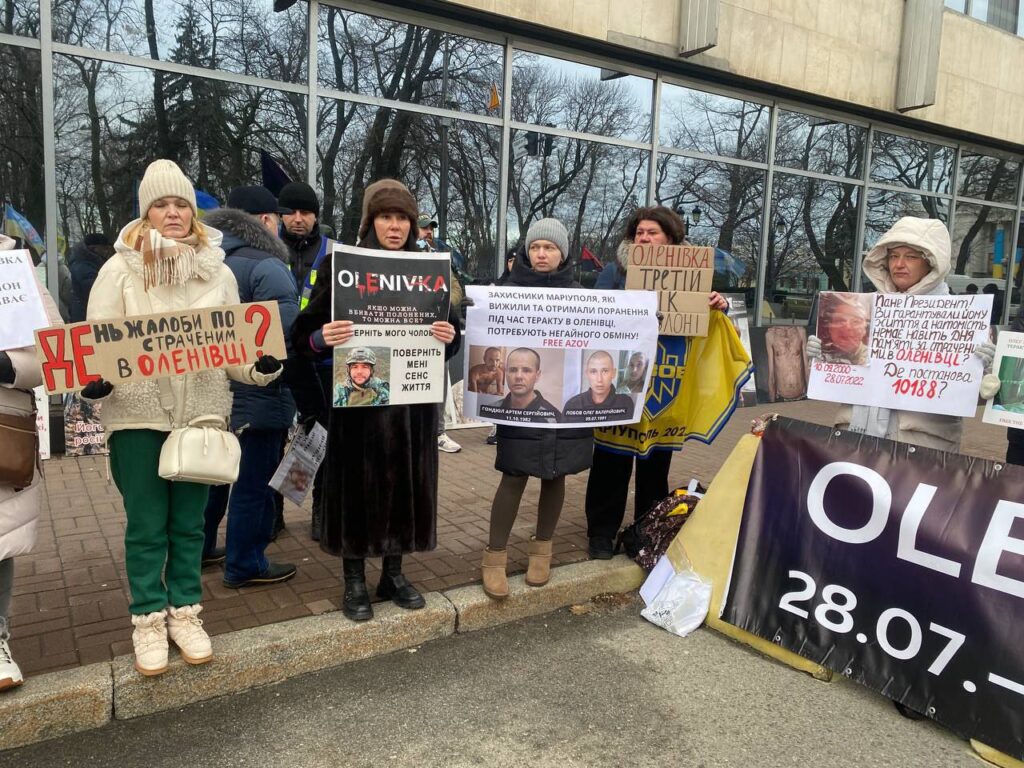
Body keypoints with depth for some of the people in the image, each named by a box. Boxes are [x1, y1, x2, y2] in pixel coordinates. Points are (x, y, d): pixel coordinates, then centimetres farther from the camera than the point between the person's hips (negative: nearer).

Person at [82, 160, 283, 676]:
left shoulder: (218, 271, 6)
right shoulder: (120, 269, -2)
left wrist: (261, 367, -13)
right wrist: (93, 380, -22)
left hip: (201, 411, 2)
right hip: (138, 414, -2)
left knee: (189, 522, 13)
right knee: (146, 526, 7)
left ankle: (185, 612, 28)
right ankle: (148, 620, 24)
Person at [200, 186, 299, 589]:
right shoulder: (266, 267, -18)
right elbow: (286, 335, -26)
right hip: (256, 395, -8)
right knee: (253, 481, 4)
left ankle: (198, 547, 36)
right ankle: (244, 566, 15)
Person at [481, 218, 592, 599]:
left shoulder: (578, 293, 7)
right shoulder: (511, 289, 2)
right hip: (519, 399, -2)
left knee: (554, 475, 10)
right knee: (514, 476, -4)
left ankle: (542, 550, 27)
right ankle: (495, 557, 8)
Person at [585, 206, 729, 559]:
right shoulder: (615, 272, 0)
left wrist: (719, 307, -11)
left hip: (665, 390, 3)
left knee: (656, 467, 13)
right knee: (611, 465, 4)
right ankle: (602, 532, 17)